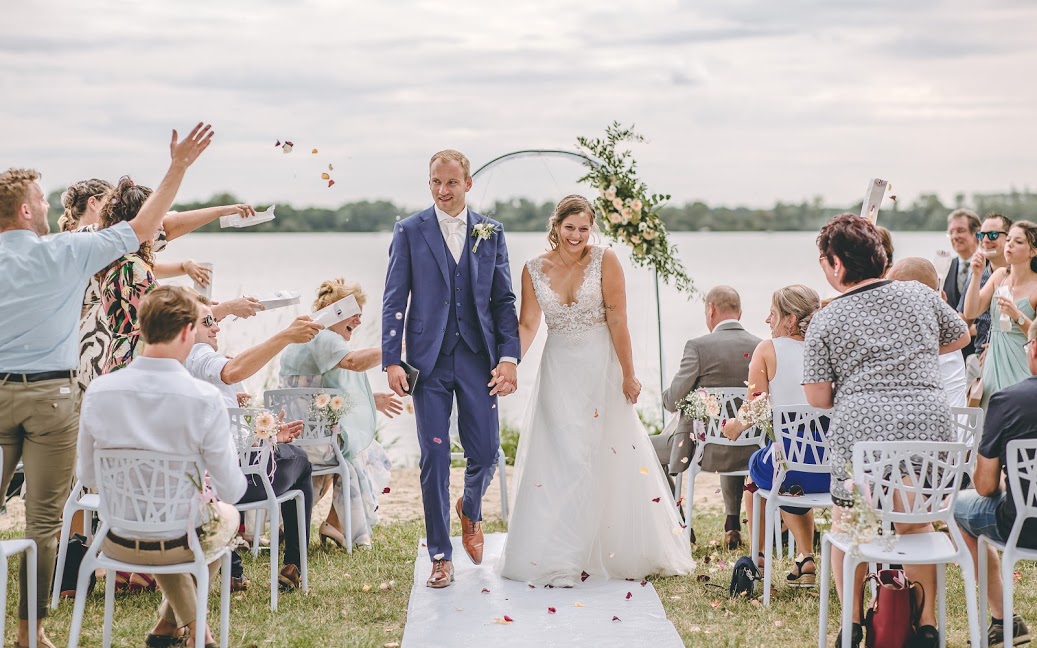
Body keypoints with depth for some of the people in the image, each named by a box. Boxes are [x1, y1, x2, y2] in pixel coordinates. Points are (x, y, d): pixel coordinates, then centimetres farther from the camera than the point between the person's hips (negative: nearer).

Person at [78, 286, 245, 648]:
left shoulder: (98, 391, -14)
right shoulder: (205, 399, -24)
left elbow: (87, 476, 0)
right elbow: (232, 491, -16)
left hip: (119, 543, 3)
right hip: (183, 543, -3)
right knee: (227, 514, 34)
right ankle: (172, 619, 39)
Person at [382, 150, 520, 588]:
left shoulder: (490, 232, 7)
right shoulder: (410, 231, 2)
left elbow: (504, 300, 6)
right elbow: (394, 300, 0)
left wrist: (509, 358, -4)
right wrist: (392, 361, -8)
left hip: (478, 358, 2)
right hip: (429, 360, -1)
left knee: (485, 452, 4)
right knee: (434, 458, 0)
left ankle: (470, 508, 39)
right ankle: (440, 556, 11)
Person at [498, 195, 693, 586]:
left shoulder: (605, 261, -8)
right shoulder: (534, 270, 0)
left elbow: (617, 320, -10)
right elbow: (527, 325, -3)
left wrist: (627, 374, -9)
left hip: (600, 367, -2)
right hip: (559, 371, 2)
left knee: (609, 457, 3)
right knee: (558, 460, 0)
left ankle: (610, 550, 19)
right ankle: (557, 556, 8)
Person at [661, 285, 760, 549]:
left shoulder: (698, 347, -16)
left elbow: (673, 401, -15)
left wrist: (667, 396, 9)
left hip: (706, 449, -5)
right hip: (751, 452, 5)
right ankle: (732, 524, 37)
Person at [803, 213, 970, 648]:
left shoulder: (825, 322, -2)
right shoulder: (919, 295, 7)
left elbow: (817, 397, -5)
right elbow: (960, 337, 24)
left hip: (861, 433, -3)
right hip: (930, 428, 3)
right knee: (916, 522, 22)